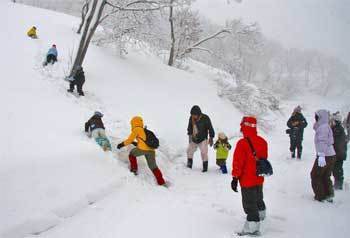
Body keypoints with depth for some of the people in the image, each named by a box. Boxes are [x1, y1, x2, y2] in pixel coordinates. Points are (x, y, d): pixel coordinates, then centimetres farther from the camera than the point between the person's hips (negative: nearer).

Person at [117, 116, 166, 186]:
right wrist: (136, 143, 44)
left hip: (143, 148, -6)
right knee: (153, 167, 16)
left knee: (132, 154, 24)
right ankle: (161, 182, 12)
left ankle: (134, 169, 20)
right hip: (151, 150, 6)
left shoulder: (137, 129, 10)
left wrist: (122, 144, 20)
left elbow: (130, 140, 6)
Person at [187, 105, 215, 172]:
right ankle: (189, 165, 32)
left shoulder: (205, 118, -16)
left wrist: (211, 138, -6)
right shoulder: (191, 118, -4)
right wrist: (189, 135, 18)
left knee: (204, 153, -11)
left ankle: (205, 167, 3)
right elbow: (190, 127, 14)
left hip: (202, 140, -5)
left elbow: (210, 128, -9)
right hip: (193, 140, 5)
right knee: (189, 151, 14)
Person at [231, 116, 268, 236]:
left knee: (249, 203, 0)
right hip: (259, 178, 7)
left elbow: (238, 162, -20)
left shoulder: (242, 143, -23)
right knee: (258, 198, 29)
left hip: (247, 180, -7)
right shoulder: (262, 141, 0)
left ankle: (253, 227, 1)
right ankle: (261, 214, 51)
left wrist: (235, 178, -12)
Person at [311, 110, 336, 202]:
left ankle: (320, 196, 12)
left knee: (315, 175, 6)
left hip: (325, 156, -9)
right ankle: (329, 195, 24)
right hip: (331, 155, 9)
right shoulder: (326, 126, 15)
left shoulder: (322, 127, -15)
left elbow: (322, 142, -26)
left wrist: (321, 155, -33)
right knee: (326, 176, 19)